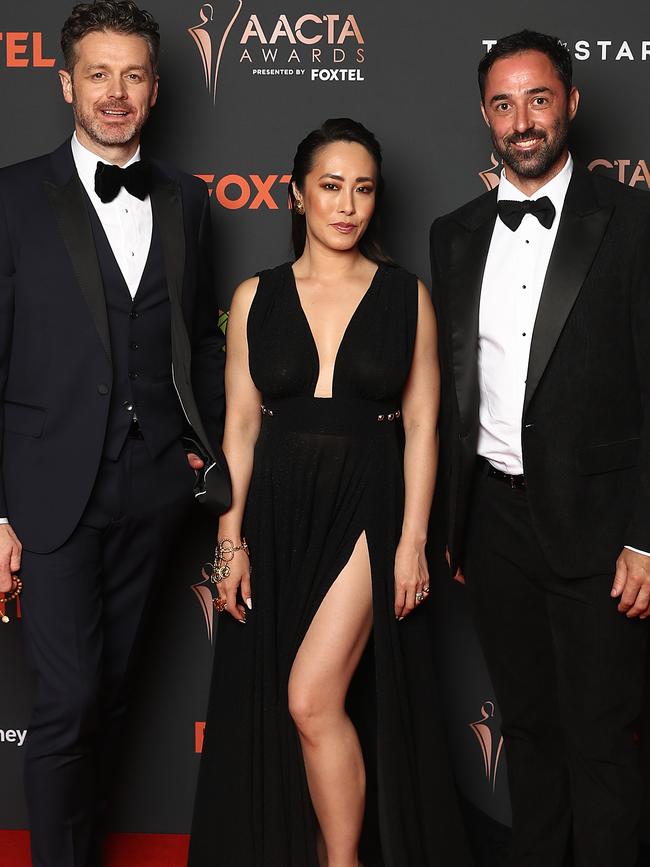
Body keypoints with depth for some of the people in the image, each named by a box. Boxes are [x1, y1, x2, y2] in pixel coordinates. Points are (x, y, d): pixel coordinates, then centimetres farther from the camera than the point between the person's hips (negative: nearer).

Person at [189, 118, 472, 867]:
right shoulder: (256, 297, 4)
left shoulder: (406, 297, 2)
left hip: (368, 512, -2)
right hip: (278, 513, 3)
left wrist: (413, 540, -6)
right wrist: (231, 539, -1)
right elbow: (240, 426, 4)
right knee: (274, 707, 9)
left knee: (313, 699, -12)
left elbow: (420, 425, 0)